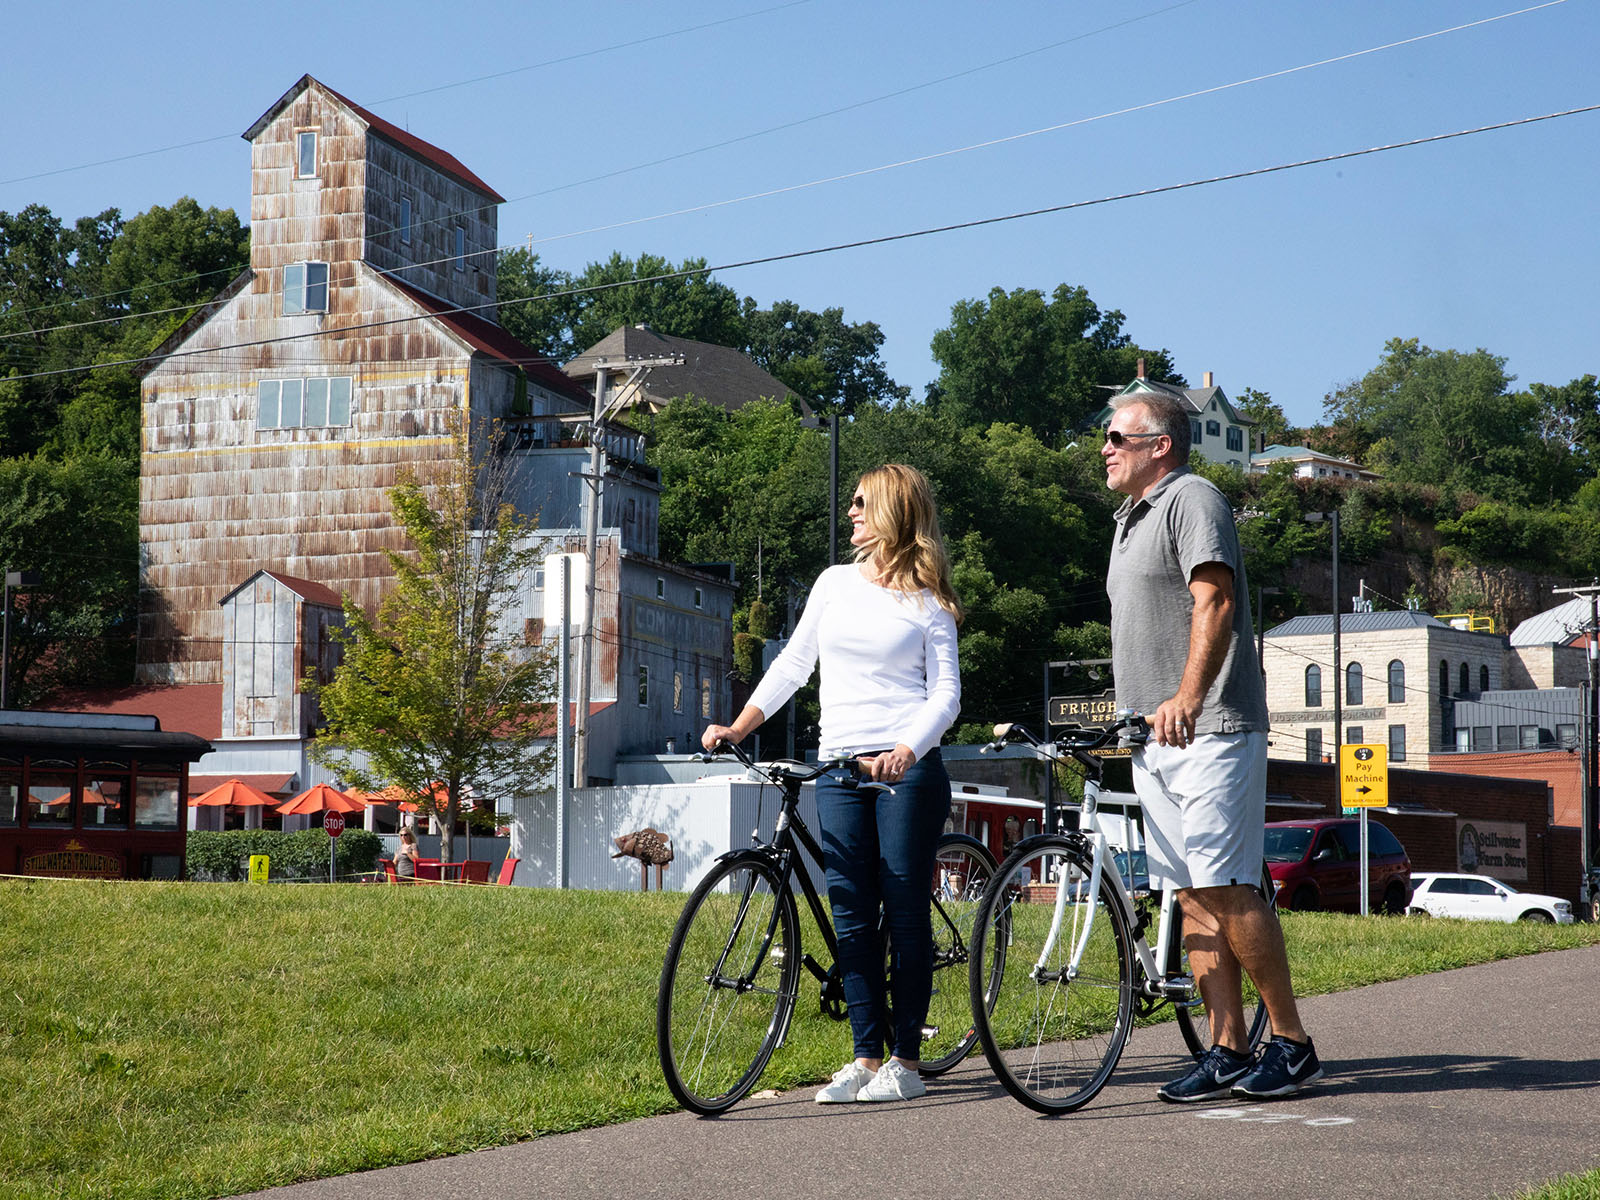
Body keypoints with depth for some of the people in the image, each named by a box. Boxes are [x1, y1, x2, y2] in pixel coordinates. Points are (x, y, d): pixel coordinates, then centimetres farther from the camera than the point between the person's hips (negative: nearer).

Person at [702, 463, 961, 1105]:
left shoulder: (927, 602, 2)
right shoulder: (835, 583, 14)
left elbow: (946, 692, -3)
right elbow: (792, 664, 18)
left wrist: (907, 751, -21)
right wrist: (736, 728, 8)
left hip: (907, 769, -4)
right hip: (838, 768, 4)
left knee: (905, 909, -2)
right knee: (851, 914, 2)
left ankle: (905, 1060, 3)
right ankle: (866, 1056, 7)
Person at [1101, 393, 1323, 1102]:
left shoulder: (1192, 499, -7)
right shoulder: (1131, 519, 23)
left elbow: (1214, 603, -20)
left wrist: (1188, 697, -32)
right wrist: (1128, 712, 24)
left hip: (1210, 731, -9)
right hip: (1154, 737, 9)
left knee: (1227, 889, -12)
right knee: (1194, 897, 6)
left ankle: (1292, 1042, -4)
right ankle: (1228, 1052, 7)